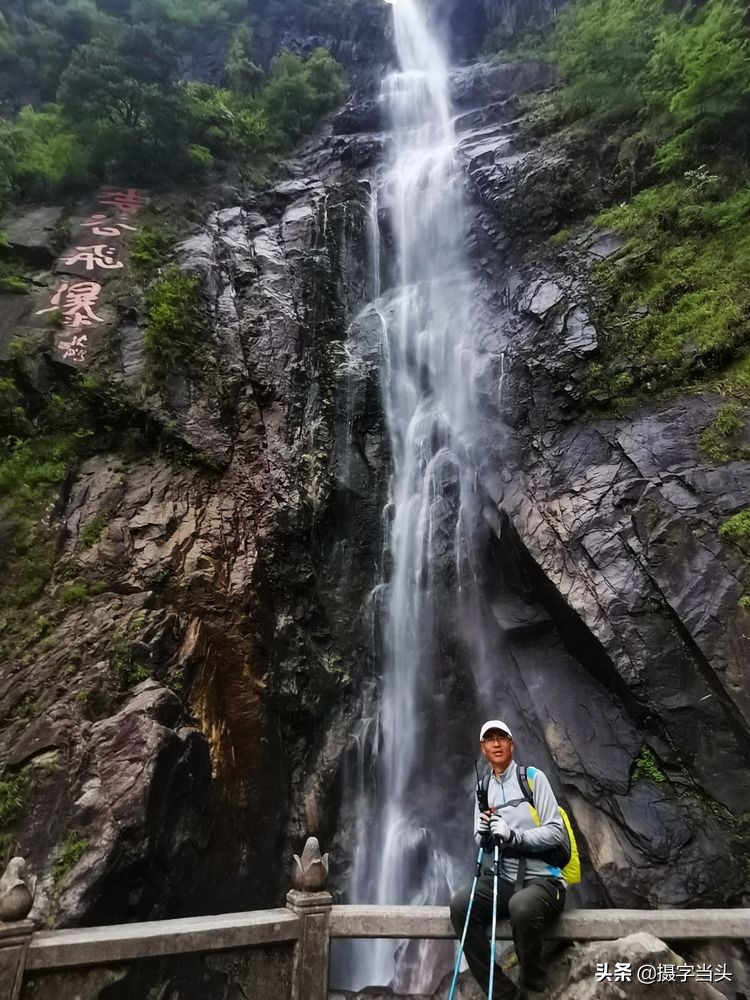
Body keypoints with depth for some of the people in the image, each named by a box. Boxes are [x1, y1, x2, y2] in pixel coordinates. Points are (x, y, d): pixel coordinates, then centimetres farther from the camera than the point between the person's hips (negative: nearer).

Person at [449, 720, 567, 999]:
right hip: (504, 879, 5)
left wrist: (513, 836, -24)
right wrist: (483, 836, -9)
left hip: (543, 879, -5)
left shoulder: (533, 777, -5)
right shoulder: (483, 787, 11)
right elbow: (482, 844, 15)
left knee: (522, 906, -36)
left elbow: (556, 832, -12)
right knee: (460, 905, -20)